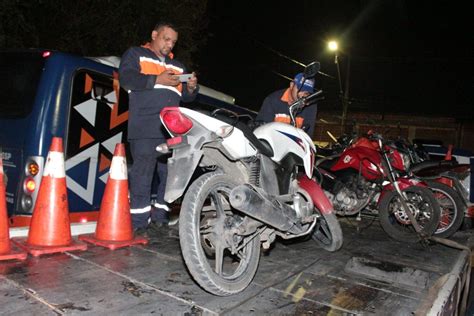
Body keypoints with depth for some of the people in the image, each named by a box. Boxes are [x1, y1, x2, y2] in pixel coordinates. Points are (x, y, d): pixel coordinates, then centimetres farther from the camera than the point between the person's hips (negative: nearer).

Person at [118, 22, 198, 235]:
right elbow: (125, 78, -5)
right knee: (142, 176, -8)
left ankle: (160, 218, 14)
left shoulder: (177, 66, 29)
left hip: (172, 131, 6)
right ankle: (139, 223, -3)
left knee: (170, 176, 4)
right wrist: (158, 80, -10)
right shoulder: (135, 54, 14)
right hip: (145, 129, -5)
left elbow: (186, 97, 26)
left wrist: (191, 88, 3)